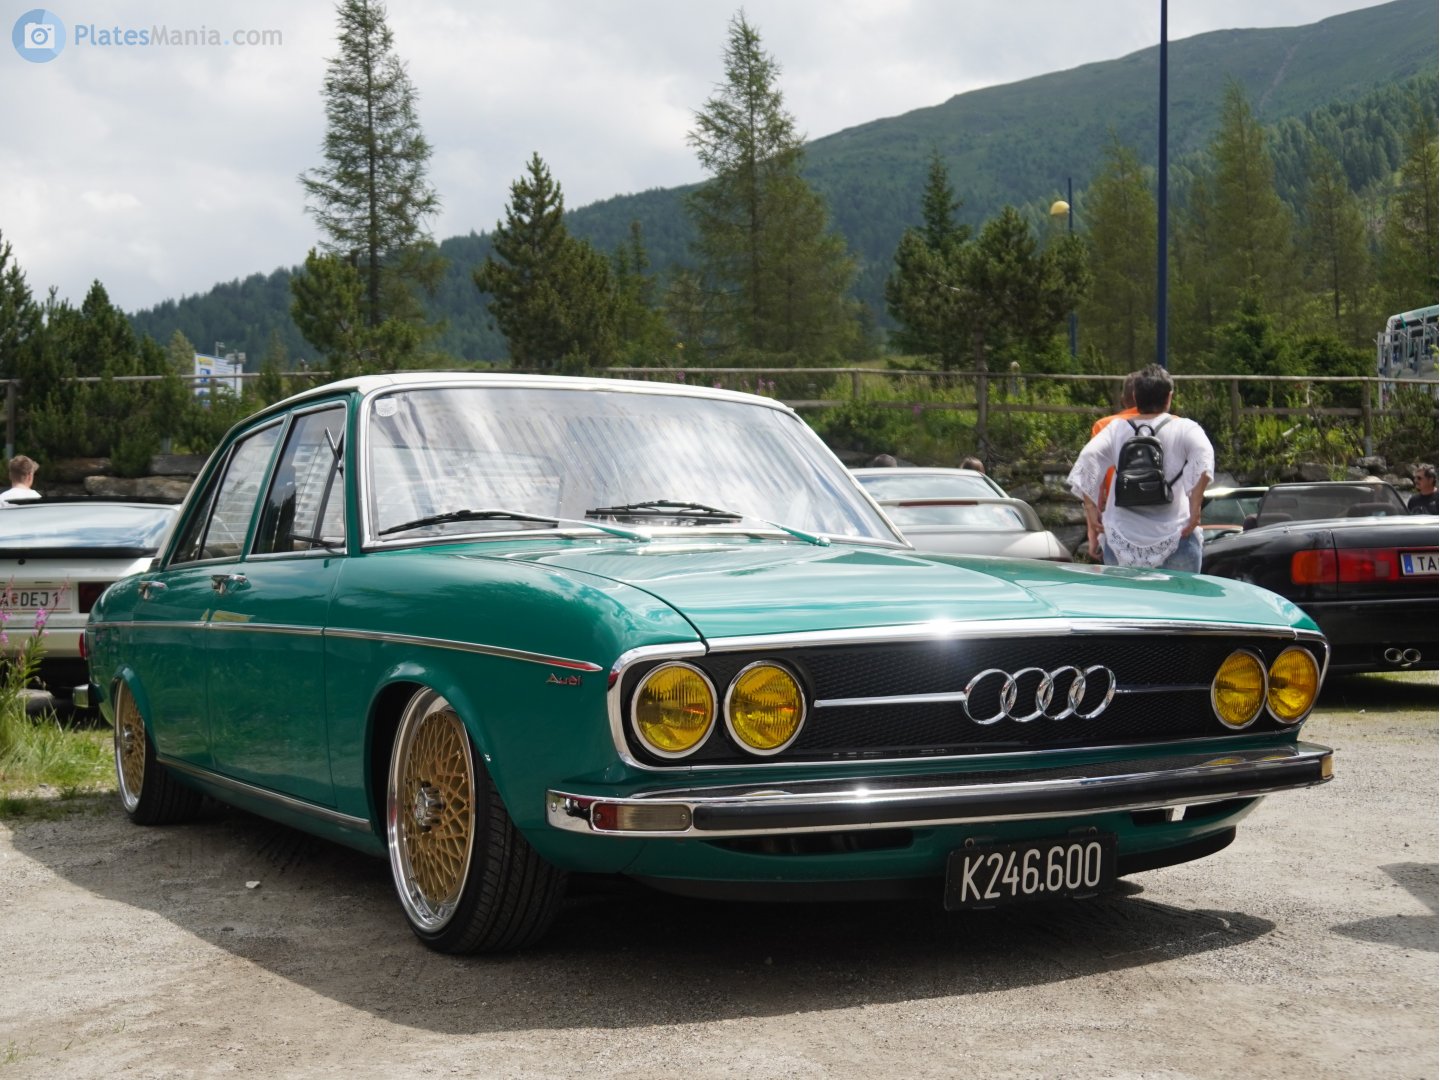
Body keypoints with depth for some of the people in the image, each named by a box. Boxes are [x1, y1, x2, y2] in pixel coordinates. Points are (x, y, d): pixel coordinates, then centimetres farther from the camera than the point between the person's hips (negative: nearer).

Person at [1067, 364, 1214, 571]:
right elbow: (1204, 459, -16)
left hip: (1122, 540, 2)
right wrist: (1195, 507, -12)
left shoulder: (1116, 430, 7)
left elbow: (1088, 458, -5)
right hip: (1174, 537, -2)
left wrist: (1096, 508, 1)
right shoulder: (1184, 429, 1)